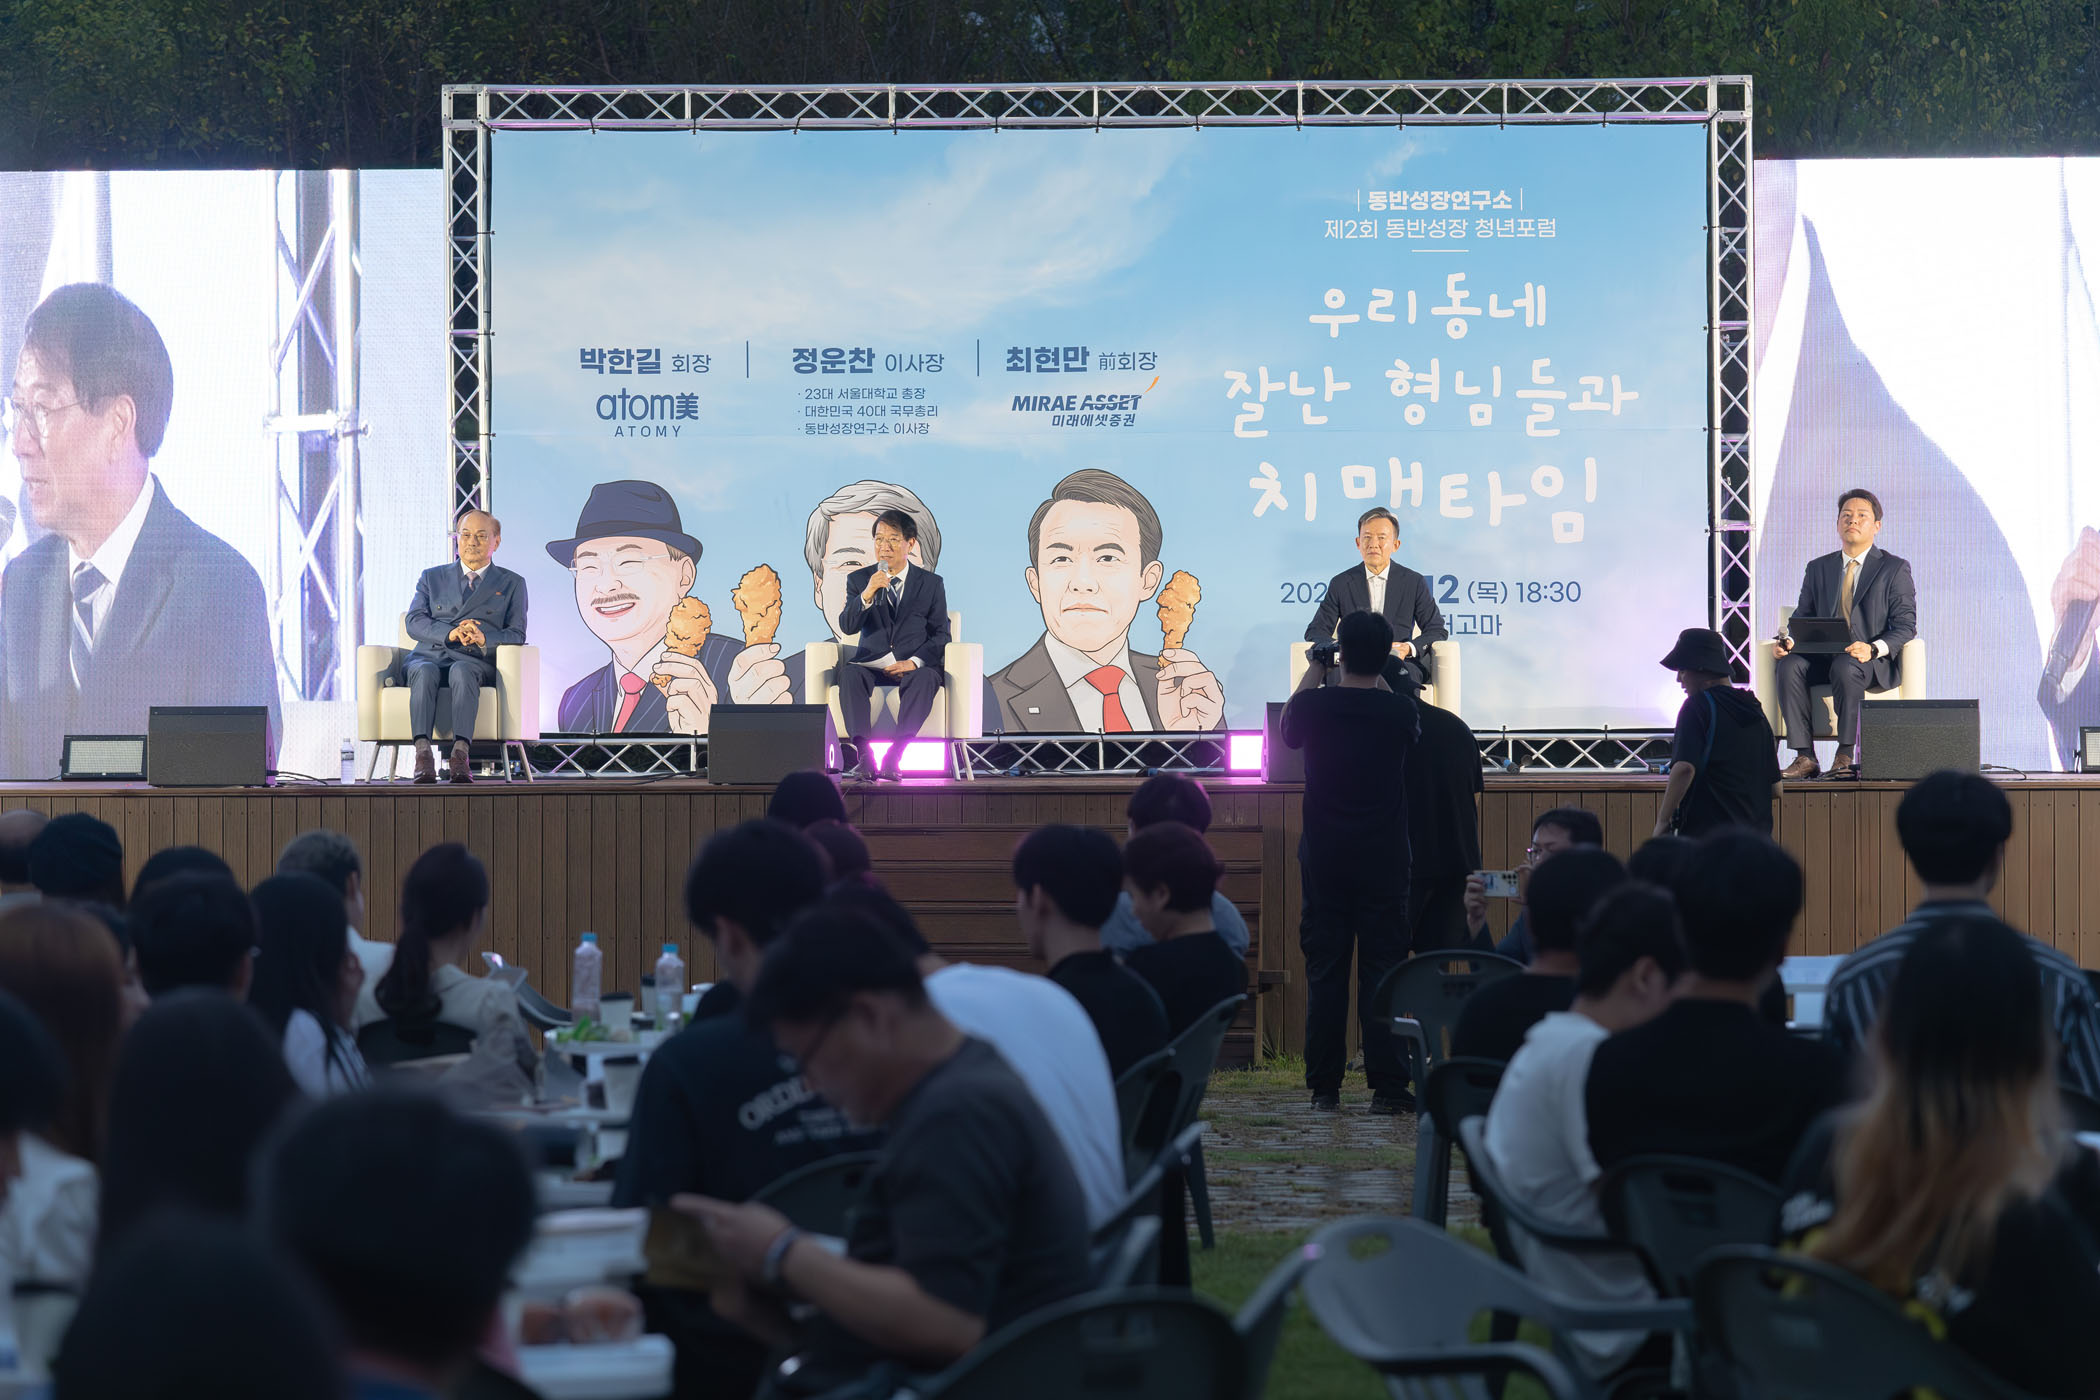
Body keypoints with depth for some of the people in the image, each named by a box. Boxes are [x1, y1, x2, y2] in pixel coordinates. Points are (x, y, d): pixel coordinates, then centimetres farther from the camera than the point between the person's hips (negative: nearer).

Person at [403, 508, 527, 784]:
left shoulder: (511, 584, 19)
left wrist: (484, 638, -15)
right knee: (424, 673, -36)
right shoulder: (432, 577, 23)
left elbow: (516, 634, 7)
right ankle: (422, 753, -50)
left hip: (476, 661, -2)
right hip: (430, 655, 2)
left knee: (461, 672, -39)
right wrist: (450, 633, -13)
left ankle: (460, 753, -54)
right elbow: (414, 622, 8)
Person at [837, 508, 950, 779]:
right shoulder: (858, 579, 11)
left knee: (925, 678, -36)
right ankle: (864, 752, -43)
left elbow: (940, 635, 4)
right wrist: (867, 595, -20)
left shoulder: (931, 583, 9)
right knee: (849, 673, -33)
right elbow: (847, 626, -3)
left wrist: (913, 662, -13)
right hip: (871, 663, 1)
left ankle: (895, 754, -45)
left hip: (914, 666, -1)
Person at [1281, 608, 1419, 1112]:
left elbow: (1287, 731, 17)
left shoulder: (1313, 705, -7)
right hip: (1383, 862, -1)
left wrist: (1314, 670, 24)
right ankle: (1387, 1086, -2)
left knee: (1324, 972, 6)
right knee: (1382, 971, 1)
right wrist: (1378, 677, 21)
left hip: (1324, 862, 1)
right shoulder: (1399, 711, -8)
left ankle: (1324, 1087, 7)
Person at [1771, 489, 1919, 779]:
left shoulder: (1895, 569, 5)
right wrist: (1789, 642, -11)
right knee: (1789, 666, -29)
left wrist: (1873, 649, -23)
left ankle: (1846, 755, -28)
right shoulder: (1818, 569, 18)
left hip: (1874, 662, -4)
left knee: (1845, 667, -39)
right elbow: (1803, 617, 15)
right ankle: (1805, 757, -28)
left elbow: (1906, 625, -3)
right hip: (1823, 659, 4)